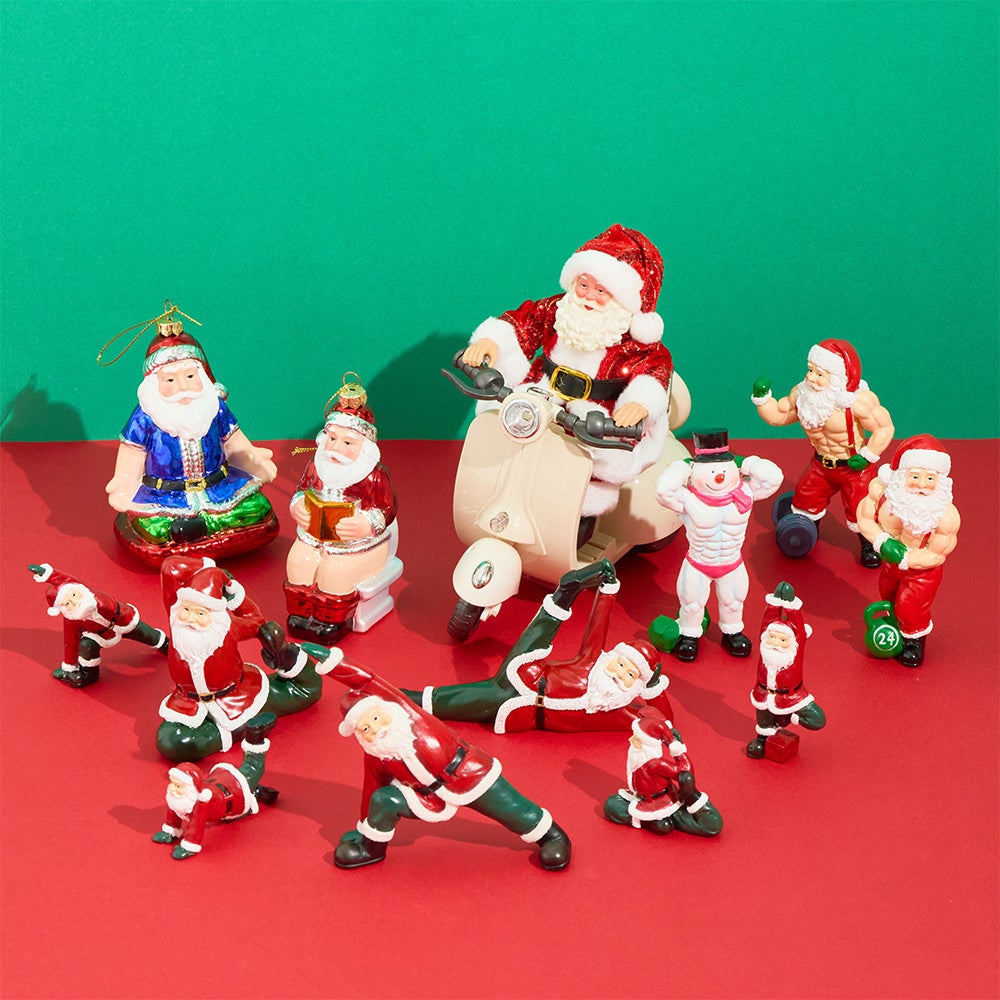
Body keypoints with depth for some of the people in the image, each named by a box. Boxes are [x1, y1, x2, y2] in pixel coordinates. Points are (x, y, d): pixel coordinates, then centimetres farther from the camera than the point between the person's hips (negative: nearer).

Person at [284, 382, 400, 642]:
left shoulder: (375, 475, -15)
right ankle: (301, 611, 1)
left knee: (336, 570, -26)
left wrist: (367, 524, -33)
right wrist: (298, 506, -11)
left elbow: (387, 508, -15)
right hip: (314, 537, 5)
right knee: (298, 562, -17)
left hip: (360, 544, -5)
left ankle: (331, 620, -3)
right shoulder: (316, 467, 0)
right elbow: (302, 489, 12)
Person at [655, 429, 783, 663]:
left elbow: (774, 477, -24)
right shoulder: (688, 499, -28)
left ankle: (732, 632, 48)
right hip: (697, 566, -3)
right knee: (692, 603, 16)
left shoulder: (745, 493, -19)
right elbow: (664, 491, -43)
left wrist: (750, 464, -24)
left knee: (733, 602, 23)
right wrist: (681, 469, -34)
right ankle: (689, 635, 41)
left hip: (733, 564, 3)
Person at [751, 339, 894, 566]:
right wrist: (762, 397, -16)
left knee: (859, 508, -4)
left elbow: (884, 428, -24)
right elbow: (778, 415, -1)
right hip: (821, 463, 5)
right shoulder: (801, 395, -12)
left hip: (854, 466, -5)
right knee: (806, 497, 14)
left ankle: (869, 545, 25)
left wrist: (867, 456, -22)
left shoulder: (858, 401, -30)